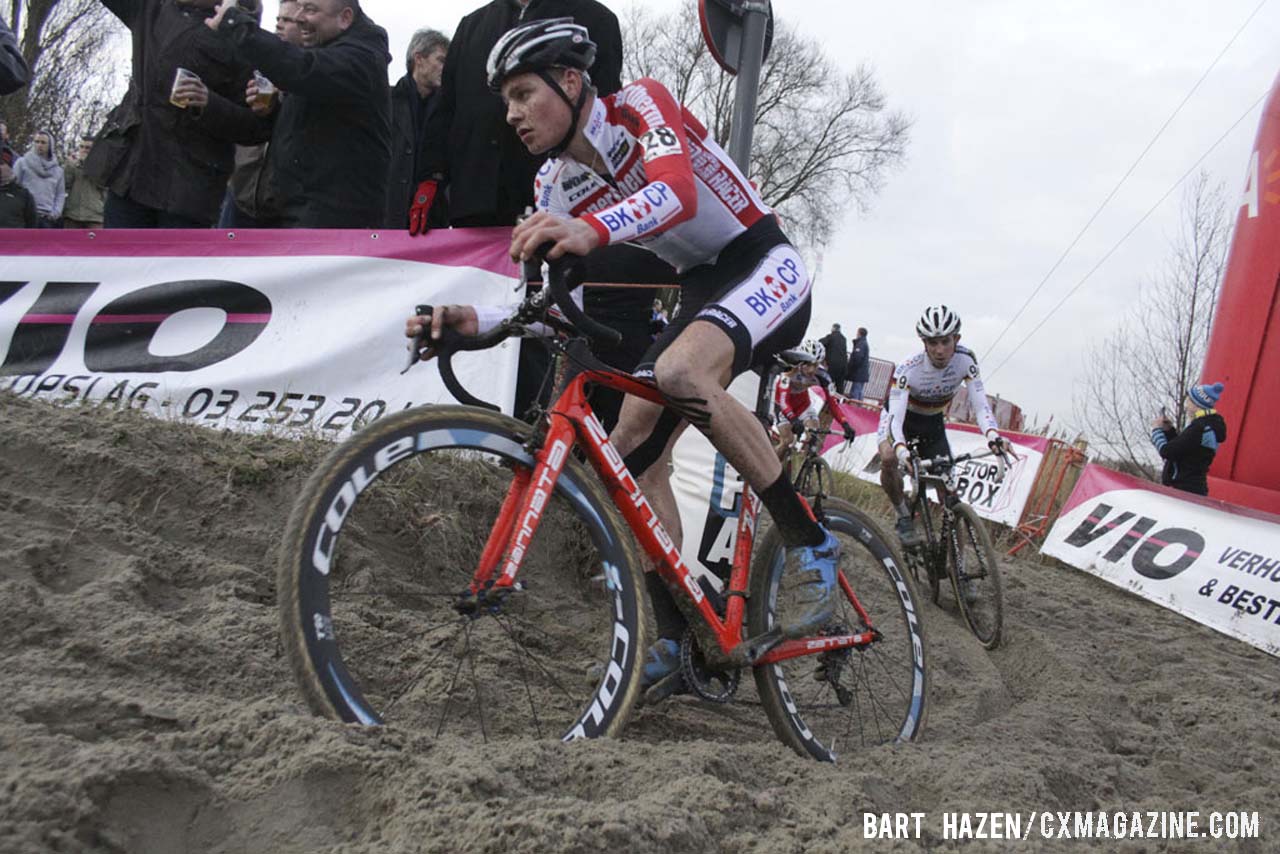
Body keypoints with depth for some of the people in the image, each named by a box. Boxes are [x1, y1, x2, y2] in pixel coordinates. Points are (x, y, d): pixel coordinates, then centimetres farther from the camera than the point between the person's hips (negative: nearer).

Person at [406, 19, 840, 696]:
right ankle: (678, 641, -2)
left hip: (766, 268, -7)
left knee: (680, 372, -37)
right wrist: (476, 321, -20)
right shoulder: (557, 186, 4)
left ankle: (810, 544, -24)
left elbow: (676, 190, -37)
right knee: (632, 452, -7)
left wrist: (591, 229, -57)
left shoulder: (640, 103, -15)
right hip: (700, 291, 8)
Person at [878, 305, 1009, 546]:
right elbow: (896, 416, -40)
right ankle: (904, 516, -10)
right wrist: (901, 449, -60)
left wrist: (993, 435, -48)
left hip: (933, 423, 3)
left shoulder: (965, 361, -25)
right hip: (902, 416, -3)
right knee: (889, 459, -33)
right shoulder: (908, 370, -34)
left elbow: (980, 405, -27)